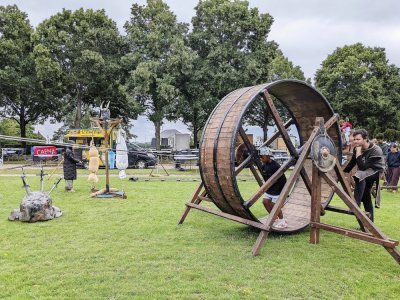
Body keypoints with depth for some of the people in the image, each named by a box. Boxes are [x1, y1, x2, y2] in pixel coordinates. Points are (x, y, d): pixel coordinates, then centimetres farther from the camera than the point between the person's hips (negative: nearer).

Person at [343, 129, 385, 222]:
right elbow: (351, 163, 9)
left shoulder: (376, 151, -25)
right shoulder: (356, 149, -5)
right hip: (365, 173, 8)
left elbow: (362, 167, -32)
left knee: (360, 175, -36)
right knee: (365, 197, 11)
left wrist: (359, 153, -33)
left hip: (376, 172, -8)